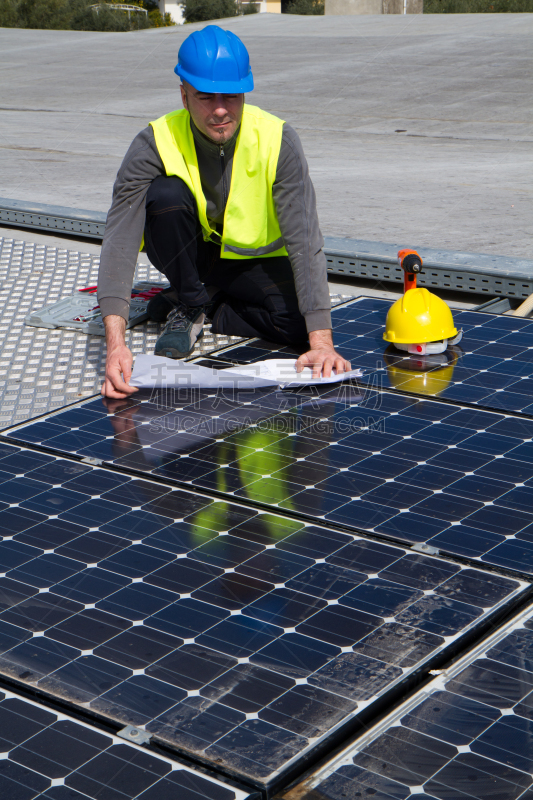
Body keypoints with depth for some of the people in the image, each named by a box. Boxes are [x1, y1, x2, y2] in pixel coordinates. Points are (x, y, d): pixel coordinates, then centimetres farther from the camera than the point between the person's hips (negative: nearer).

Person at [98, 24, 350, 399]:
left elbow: (305, 241, -29)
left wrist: (322, 341, -40)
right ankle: (188, 303, -8)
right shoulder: (156, 144, -24)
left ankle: (202, 309, -3)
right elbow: (120, 240, -31)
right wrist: (116, 343, -45)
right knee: (165, 194, -31)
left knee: (299, 324, -29)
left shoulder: (277, 140, -24)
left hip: (255, 260, 0)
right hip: (189, 256, 0)